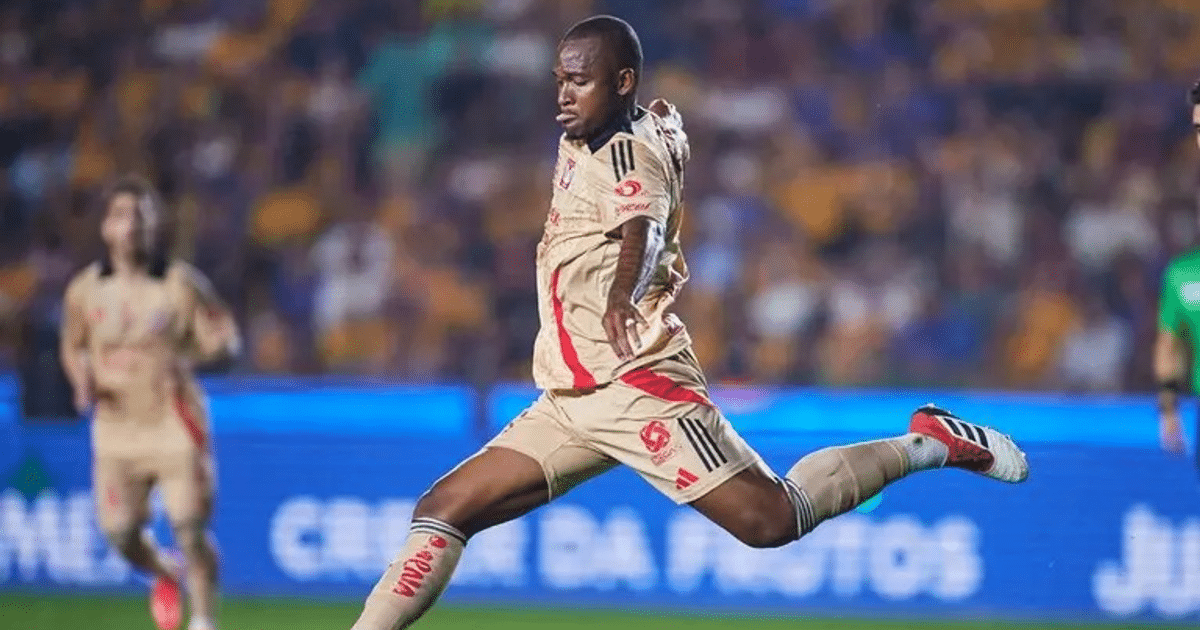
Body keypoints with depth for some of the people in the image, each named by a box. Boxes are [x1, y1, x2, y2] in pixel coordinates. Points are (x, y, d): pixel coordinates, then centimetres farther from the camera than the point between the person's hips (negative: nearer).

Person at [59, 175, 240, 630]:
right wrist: (83, 383, -3)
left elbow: (227, 337, -1)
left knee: (190, 531, -8)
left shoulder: (182, 284, -5)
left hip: (175, 423, -3)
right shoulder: (85, 290, 2)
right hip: (116, 426, 3)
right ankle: (166, 574, 35)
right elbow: (72, 347, 18)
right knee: (120, 534, 1)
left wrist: (192, 354, -23)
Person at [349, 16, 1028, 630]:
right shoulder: (577, 146, 12)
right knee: (443, 512, -1)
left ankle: (929, 444, 6)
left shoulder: (628, 152, -13)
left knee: (771, 520, -10)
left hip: (637, 386, -9)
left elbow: (643, 231, -35)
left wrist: (623, 297, -53)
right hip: (569, 404, 9)